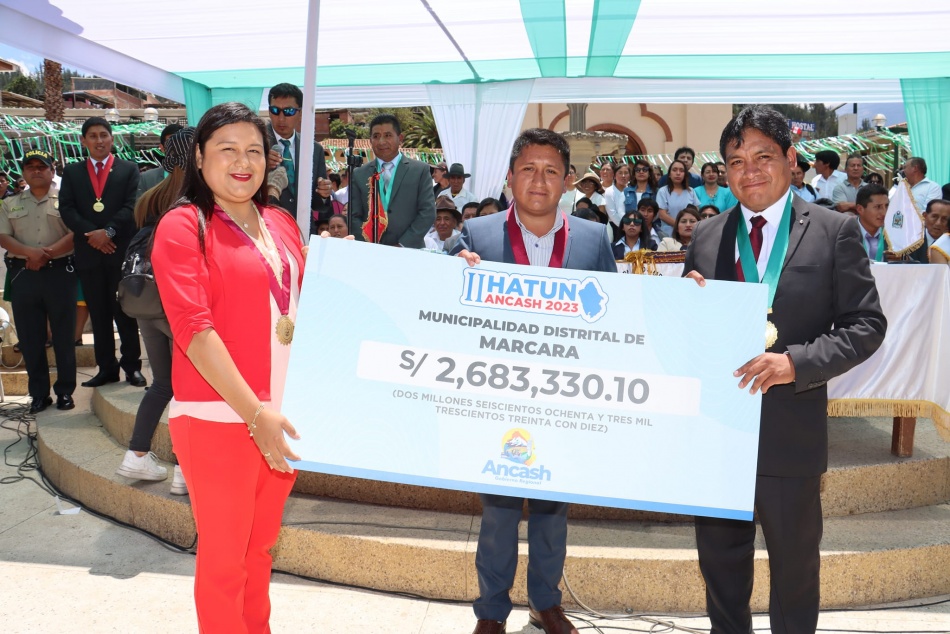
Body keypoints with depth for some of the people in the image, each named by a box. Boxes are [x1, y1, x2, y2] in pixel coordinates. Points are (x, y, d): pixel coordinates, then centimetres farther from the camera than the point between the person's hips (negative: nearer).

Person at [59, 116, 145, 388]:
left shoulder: (129, 169, 7)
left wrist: (109, 231, -15)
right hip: (88, 253, 3)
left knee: (125, 311, 1)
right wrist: (91, 234, -10)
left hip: (122, 251, -3)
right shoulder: (72, 172, 14)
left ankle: (132, 366, 8)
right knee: (98, 314, 6)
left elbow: (132, 206, -4)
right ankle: (107, 368, 12)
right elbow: (66, 209, 4)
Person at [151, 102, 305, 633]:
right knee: (224, 555, 9)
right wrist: (255, 413, -21)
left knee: (262, 546, 20)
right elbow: (194, 329, -16)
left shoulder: (281, 224, 10)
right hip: (219, 417, -5)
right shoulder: (183, 225, -7)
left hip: (283, 416, 6)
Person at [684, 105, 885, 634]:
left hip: (791, 431, -3)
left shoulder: (836, 231, -4)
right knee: (720, 555, 19)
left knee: (795, 558, 17)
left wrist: (796, 362, -21)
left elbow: (867, 325, -7)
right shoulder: (706, 237, 5)